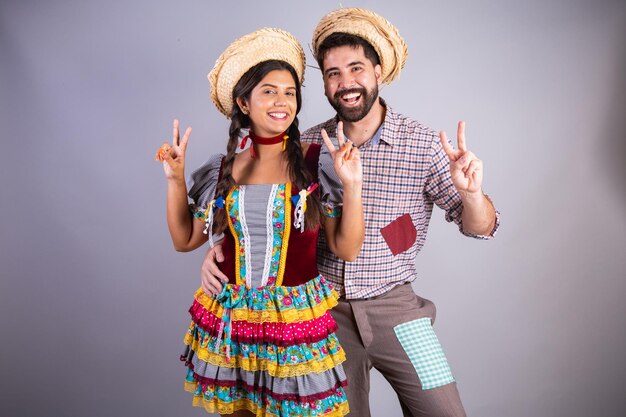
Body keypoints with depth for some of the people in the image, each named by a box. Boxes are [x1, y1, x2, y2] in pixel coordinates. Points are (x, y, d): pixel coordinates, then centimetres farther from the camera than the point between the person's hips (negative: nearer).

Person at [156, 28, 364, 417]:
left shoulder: (317, 163, -8)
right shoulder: (221, 169, 1)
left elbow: (347, 248, -7)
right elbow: (185, 240, 9)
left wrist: (352, 184, -20)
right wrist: (175, 179, -1)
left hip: (296, 318, -2)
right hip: (228, 319, 3)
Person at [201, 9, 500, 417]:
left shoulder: (422, 143, -9)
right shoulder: (309, 145, -4)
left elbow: (480, 227, -7)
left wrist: (472, 193, -30)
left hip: (393, 307, -1)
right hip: (324, 308, 2)